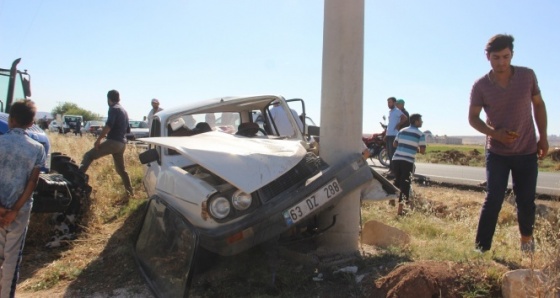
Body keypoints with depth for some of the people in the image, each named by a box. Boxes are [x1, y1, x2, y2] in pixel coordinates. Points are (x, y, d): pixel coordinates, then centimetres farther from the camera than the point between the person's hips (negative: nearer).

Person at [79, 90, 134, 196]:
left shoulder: (113, 109, -8)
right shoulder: (124, 111, 20)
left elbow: (108, 126, -21)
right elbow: (127, 129, 27)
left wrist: (98, 139, -18)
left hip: (113, 141, -8)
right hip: (122, 143, 8)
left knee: (88, 156, -5)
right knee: (121, 169, 17)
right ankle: (130, 191, 19)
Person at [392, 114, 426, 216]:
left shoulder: (402, 131, 14)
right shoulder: (420, 134, 0)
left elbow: (394, 144, 20)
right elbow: (423, 151, -3)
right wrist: (416, 148, 17)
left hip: (396, 159, 5)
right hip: (408, 161, -5)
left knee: (397, 181, 19)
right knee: (405, 184, 1)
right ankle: (400, 209, 1)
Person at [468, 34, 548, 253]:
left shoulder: (527, 75, -4)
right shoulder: (481, 86, -10)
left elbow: (538, 104, 8)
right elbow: (473, 118, -3)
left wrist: (543, 136, 3)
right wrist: (494, 133, -19)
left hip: (527, 151, 2)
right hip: (497, 153, -2)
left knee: (526, 202, 9)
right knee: (493, 201, -6)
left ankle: (526, 239, 35)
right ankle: (481, 249, 2)